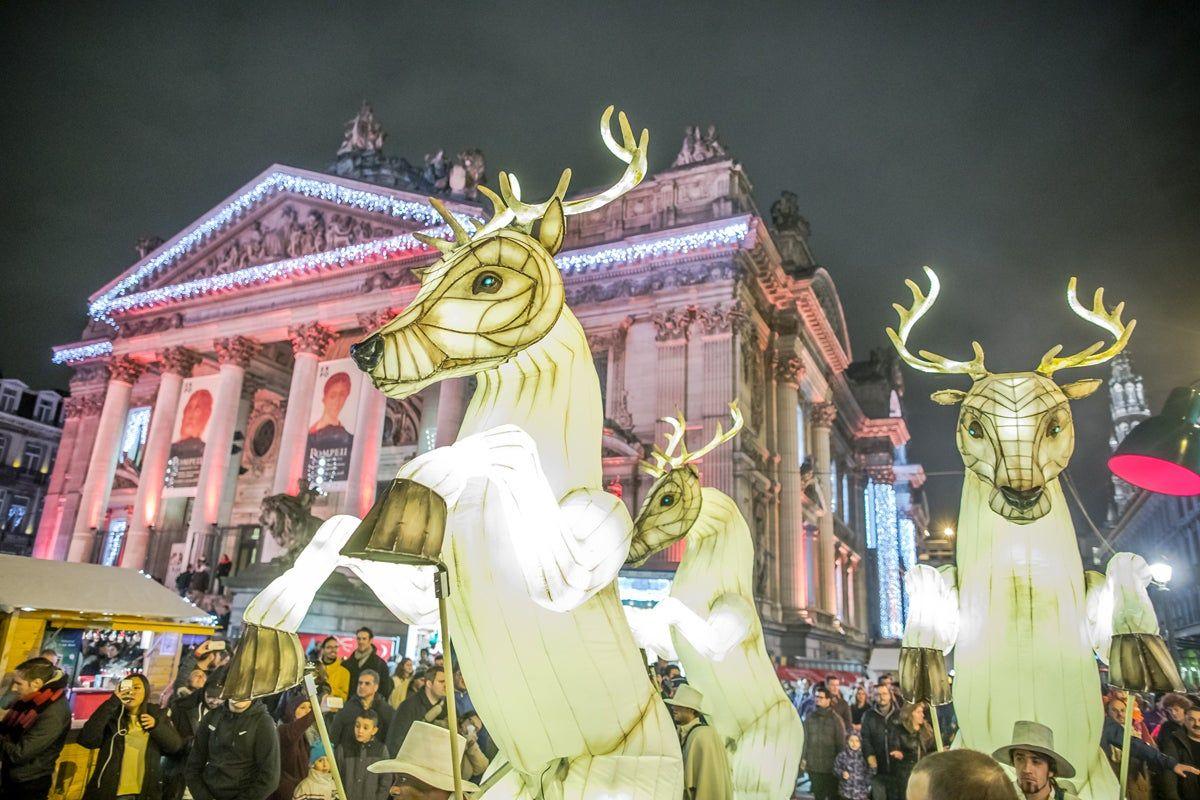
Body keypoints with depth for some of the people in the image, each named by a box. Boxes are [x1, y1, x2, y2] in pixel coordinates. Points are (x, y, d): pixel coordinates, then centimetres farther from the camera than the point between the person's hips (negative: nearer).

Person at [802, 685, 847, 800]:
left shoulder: (836, 719, -4)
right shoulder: (810, 717, 2)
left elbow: (841, 743, -2)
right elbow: (804, 740, 4)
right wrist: (803, 758, 0)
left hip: (831, 767, -2)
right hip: (813, 766, 2)